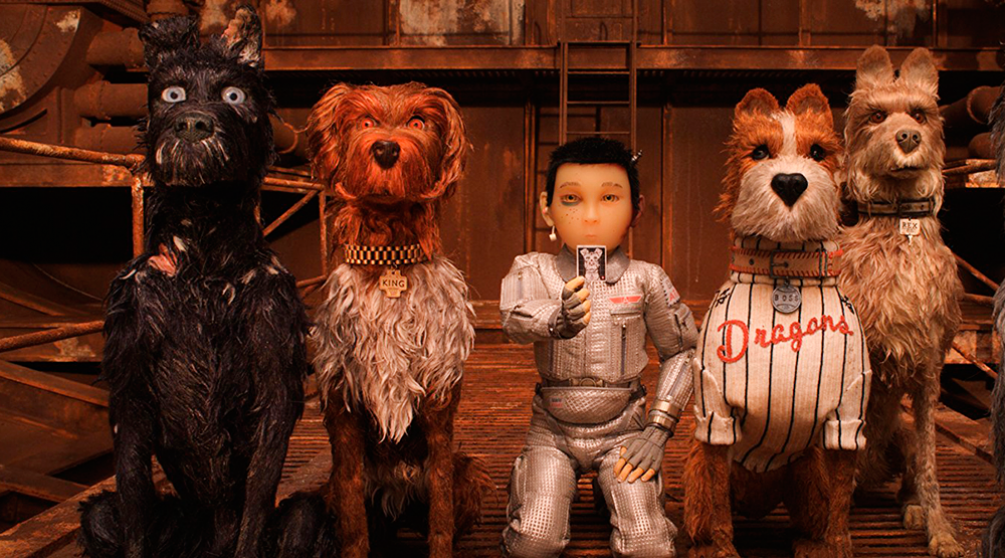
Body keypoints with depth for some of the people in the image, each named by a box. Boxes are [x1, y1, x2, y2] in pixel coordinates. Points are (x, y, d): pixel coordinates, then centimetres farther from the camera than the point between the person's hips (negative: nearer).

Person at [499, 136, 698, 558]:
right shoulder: (533, 271, -5)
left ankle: (612, 489, 18)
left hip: (623, 430, 1)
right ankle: (523, 489, 17)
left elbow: (680, 351, 4)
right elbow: (514, 319, -26)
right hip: (553, 428, 0)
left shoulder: (646, 280, -4)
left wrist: (657, 430, -2)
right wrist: (557, 320, -49)